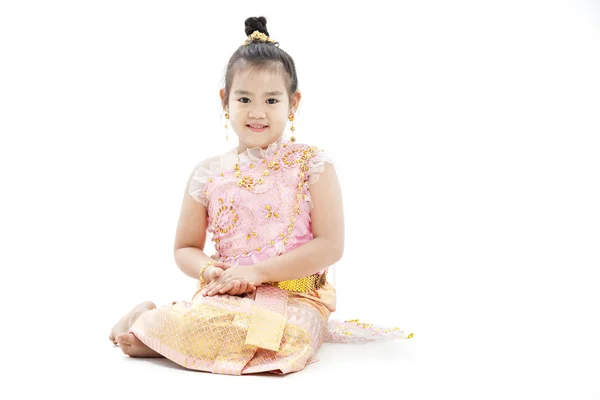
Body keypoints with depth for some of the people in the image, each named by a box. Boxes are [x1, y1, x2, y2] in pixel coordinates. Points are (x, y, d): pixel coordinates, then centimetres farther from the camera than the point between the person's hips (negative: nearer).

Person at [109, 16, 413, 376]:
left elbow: (330, 246, -7)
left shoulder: (313, 166, -1)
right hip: (226, 295, 0)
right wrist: (209, 271, -10)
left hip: (294, 295, 0)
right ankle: (148, 315, -1)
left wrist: (258, 271, -14)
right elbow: (185, 248, 14)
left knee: (281, 338, -35)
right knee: (195, 320, -36)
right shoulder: (208, 175, 7)